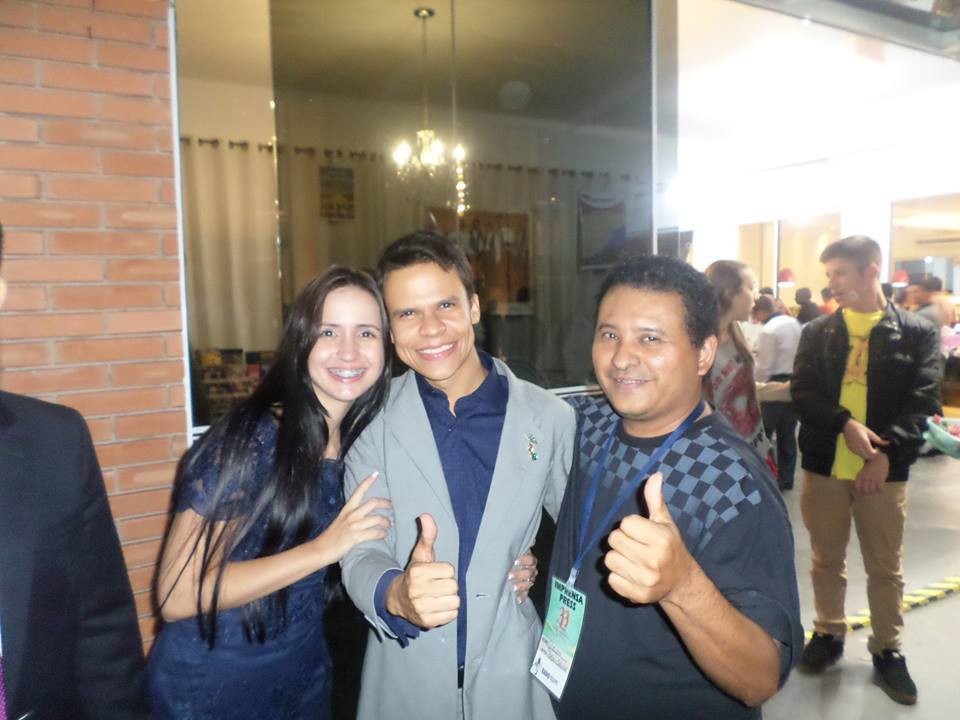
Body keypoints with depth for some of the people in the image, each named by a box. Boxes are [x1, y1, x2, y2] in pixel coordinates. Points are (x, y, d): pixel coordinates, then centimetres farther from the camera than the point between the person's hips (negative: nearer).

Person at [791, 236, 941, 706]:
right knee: (827, 560, 15)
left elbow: (923, 401, -7)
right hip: (823, 466, 2)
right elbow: (801, 392, -4)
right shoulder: (817, 332, 4)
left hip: (884, 469, -1)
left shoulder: (917, 333, -1)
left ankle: (887, 649, 29)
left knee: (885, 567, 11)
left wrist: (887, 450, -21)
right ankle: (829, 634, 33)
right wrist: (846, 424, -20)